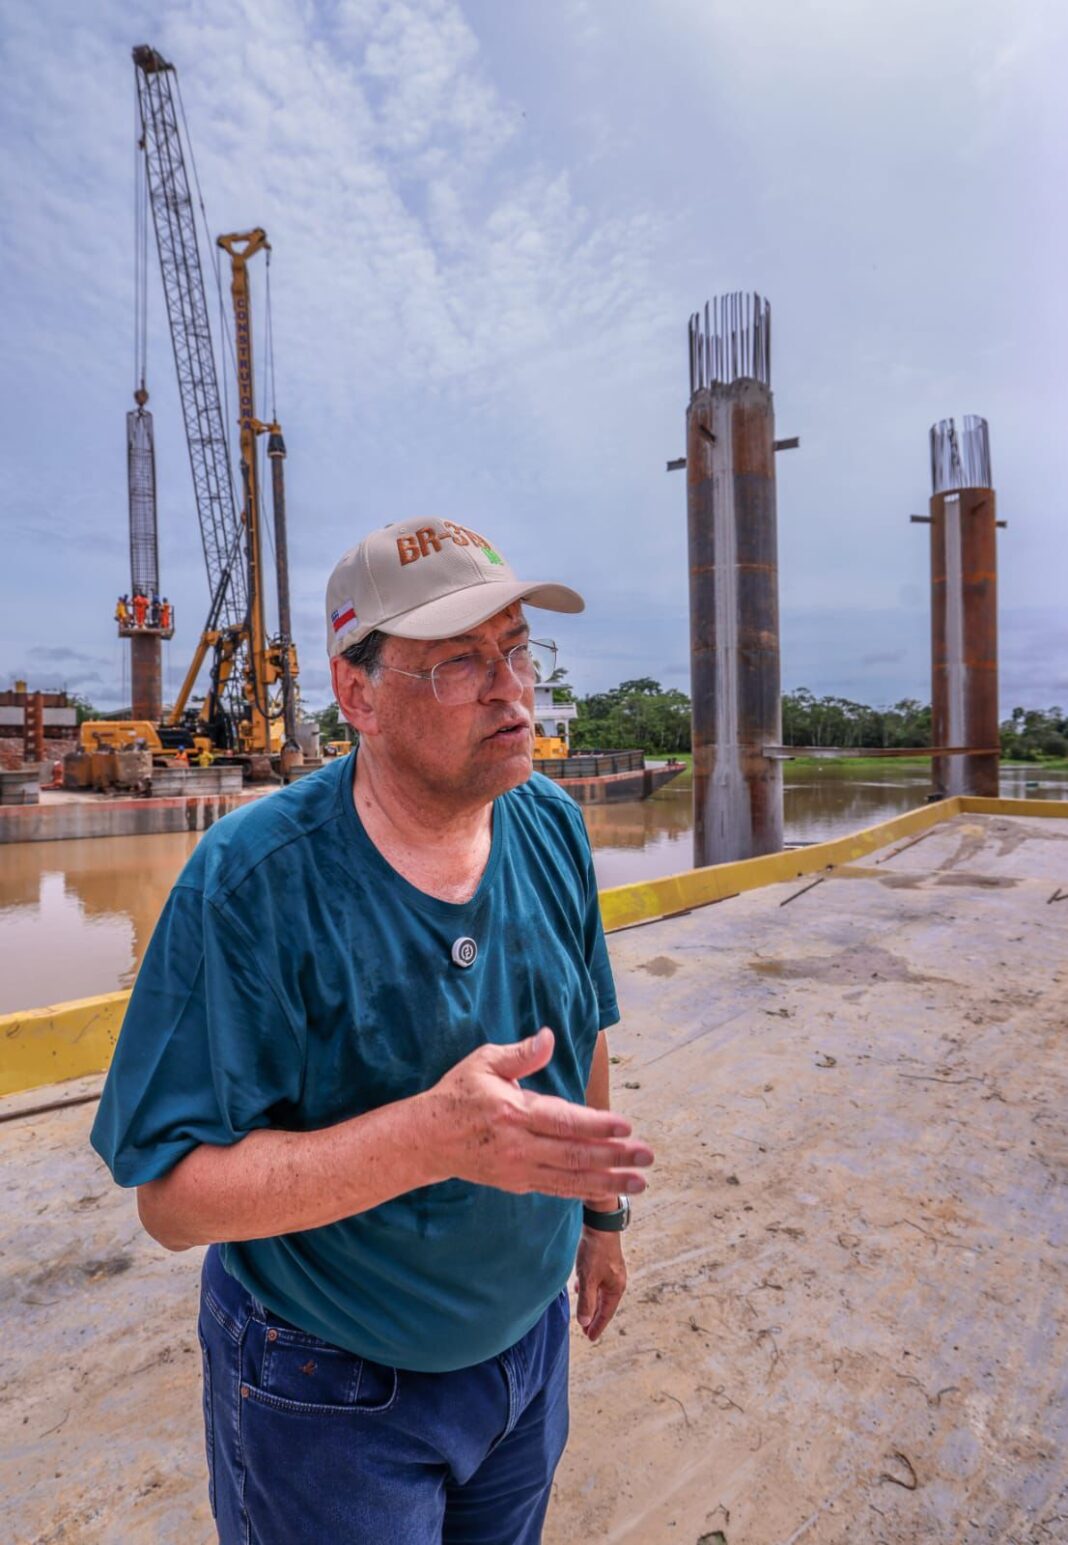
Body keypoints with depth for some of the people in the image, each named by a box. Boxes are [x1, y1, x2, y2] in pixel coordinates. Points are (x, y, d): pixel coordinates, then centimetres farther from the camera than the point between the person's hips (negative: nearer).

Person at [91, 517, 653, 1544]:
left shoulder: (552, 826, -10)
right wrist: (434, 1137, -39)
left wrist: (600, 1210, 10)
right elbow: (173, 1198, -26)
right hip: (331, 1397, -4)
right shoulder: (253, 883, -28)